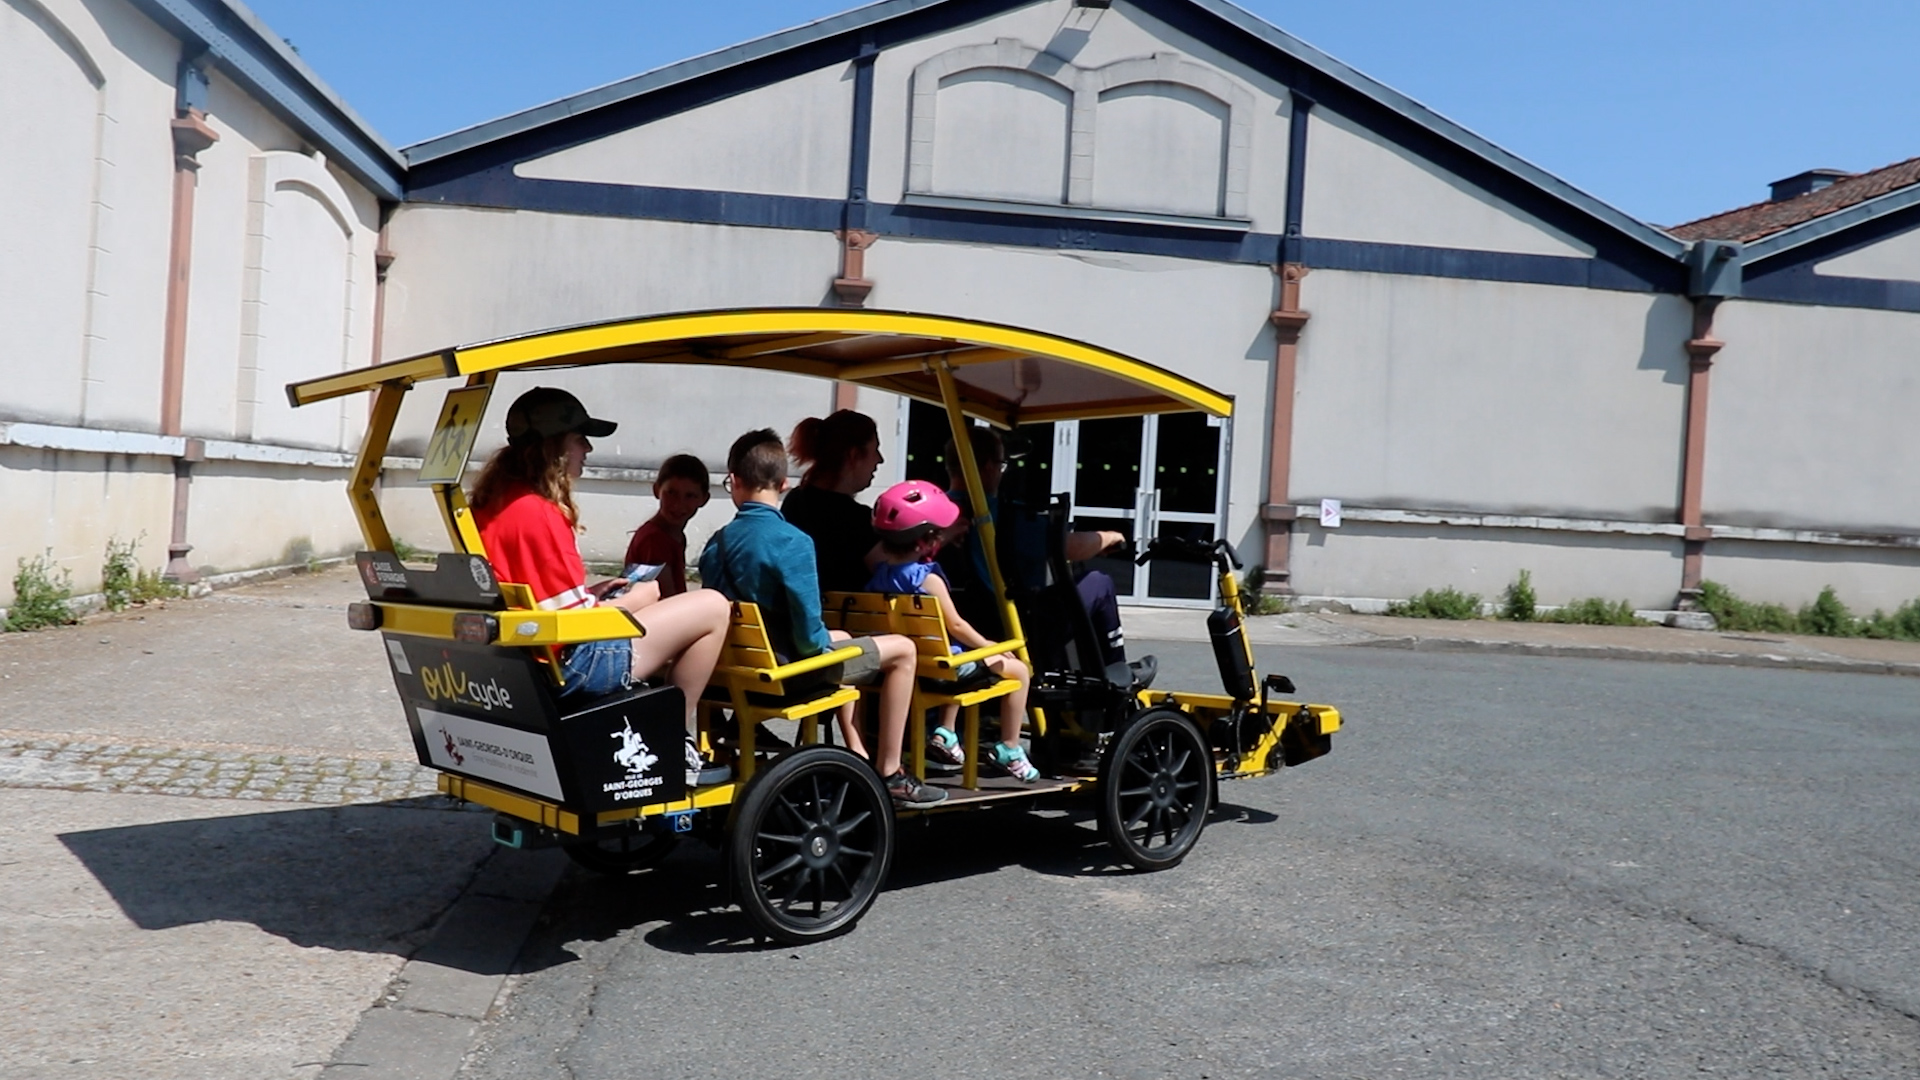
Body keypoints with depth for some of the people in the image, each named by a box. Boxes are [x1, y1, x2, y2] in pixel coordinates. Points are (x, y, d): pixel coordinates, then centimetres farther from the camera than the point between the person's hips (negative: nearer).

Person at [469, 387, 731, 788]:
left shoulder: (492, 503, 8)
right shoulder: (539, 514, -20)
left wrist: (593, 593, 11)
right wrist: (634, 600, -3)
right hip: (568, 667, -10)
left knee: (650, 591, 29)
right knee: (712, 608, -7)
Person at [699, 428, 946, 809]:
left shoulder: (715, 545, -2)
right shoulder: (792, 541, -22)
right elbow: (809, 634, -24)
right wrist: (825, 641, 0)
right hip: (787, 664, -7)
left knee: (840, 637, 33)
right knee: (902, 649, 5)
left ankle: (859, 756, 35)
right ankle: (889, 775, 10)